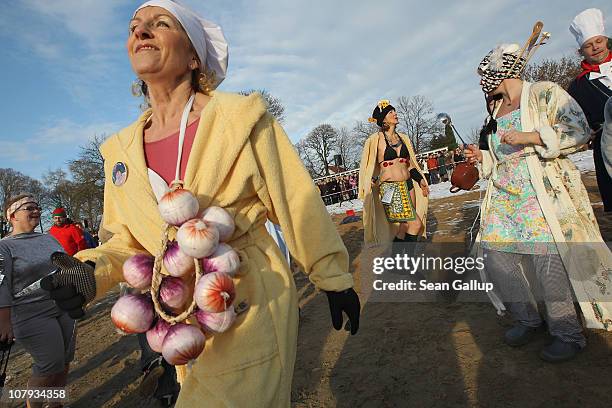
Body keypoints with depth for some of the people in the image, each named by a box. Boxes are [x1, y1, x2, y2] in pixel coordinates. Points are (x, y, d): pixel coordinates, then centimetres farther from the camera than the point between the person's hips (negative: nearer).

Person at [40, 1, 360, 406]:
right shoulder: (121, 150, 3)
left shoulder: (240, 118, -11)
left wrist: (335, 278, -3)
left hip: (251, 310, -5)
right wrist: (93, 269, -10)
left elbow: (298, 206, -8)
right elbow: (131, 239, 11)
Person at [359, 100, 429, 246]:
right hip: (389, 188, -6)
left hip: (408, 185, 6)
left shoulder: (403, 138, 15)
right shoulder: (376, 139, -2)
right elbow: (368, 166, 0)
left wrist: (421, 180, 14)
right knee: (415, 223, -12)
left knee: (405, 225, 6)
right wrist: (373, 180, -13)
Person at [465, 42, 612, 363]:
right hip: (504, 194, 7)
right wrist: (482, 158, 13)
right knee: (495, 257, -1)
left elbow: (579, 130, -7)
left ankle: (568, 334, 10)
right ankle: (528, 319, 18)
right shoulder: (496, 109, 21)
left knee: (548, 261, -11)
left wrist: (531, 136, -16)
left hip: (543, 190, -7)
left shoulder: (544, 93, 2)